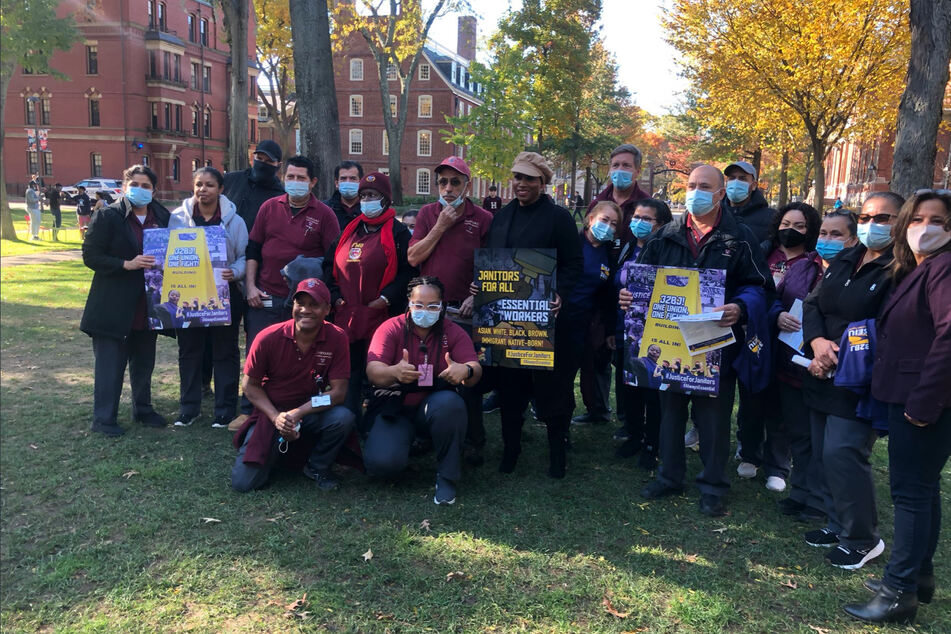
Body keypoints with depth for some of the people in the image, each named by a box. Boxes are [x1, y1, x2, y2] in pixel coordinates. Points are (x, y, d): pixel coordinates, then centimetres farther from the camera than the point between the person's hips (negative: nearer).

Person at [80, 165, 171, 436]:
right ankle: (104, 419, 13)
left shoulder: (162, 217, 6)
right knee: (110, 363, 1)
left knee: (144, 361, 17)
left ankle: (143, 409, 32)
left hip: (147, 306, 5)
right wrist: (127, 264, -21)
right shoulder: (107, 216, -8)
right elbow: (90, 256, -11)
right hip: (114, 306, -5)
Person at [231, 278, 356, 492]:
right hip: (270, 413, 0)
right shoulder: (268, 338, -13)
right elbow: (251, 386, -3)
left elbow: (338, 391, -14)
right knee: (243, 482, -13)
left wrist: (298, 413, -24)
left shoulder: (337, 338, -14)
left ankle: (317, 467, -1)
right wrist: (276, 417, -18)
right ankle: (276, 453, 22)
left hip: (312, 413, 1)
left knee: (343, 418, -32)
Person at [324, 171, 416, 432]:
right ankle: (351, 423, 21)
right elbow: (329, 265, 21)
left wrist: (386, 298, -16)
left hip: (381, 315, -5)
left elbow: (408, 269, -8)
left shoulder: (398, 232, 0)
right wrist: (334, 295, 7)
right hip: (346, 314, 6)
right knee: (349, 371, 10)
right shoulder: (349, 231, 17)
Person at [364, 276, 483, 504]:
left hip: (433, 406, 1)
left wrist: (466, 371, -42)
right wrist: (395, 372, -45)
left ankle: (447, 476, -14)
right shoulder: (391, 328, -7)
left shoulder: (453, 332, -3)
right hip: (395, 408, -1)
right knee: (381, 462, -25)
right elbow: (373, 372, -20)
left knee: (450, 404, -35)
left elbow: (475, 371, -16)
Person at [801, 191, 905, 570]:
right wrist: (818, 342, -12)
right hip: (824, 376, 8)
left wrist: (839, 360, -18)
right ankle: (838, 524, 30)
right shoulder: (843, 261, 12)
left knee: (841, 454, -10)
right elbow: (813, 304, 7)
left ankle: (862, 539, 9)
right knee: (823, 452, 13)